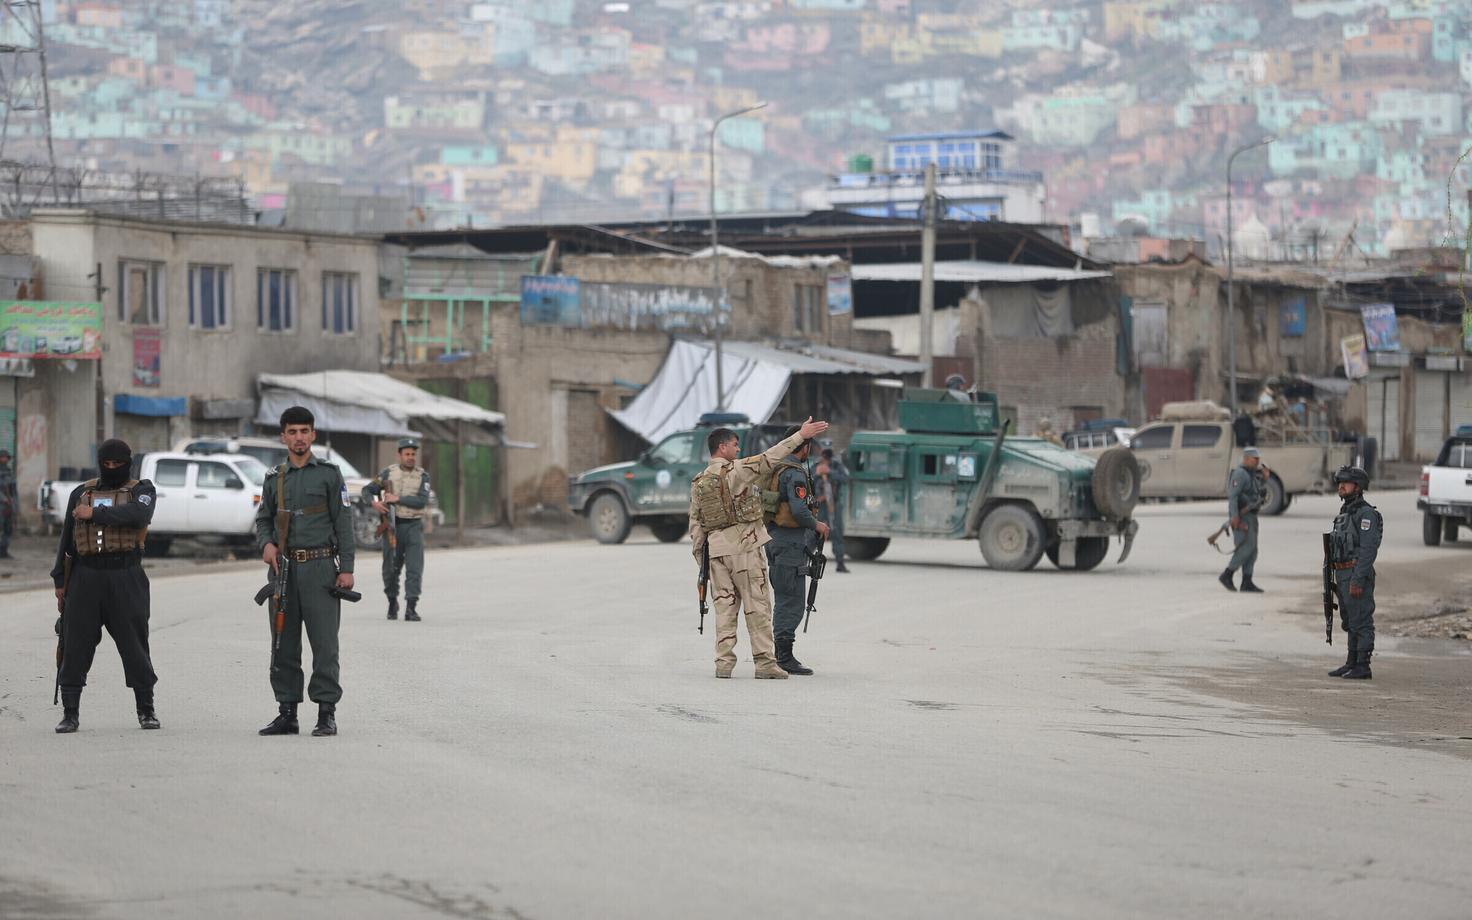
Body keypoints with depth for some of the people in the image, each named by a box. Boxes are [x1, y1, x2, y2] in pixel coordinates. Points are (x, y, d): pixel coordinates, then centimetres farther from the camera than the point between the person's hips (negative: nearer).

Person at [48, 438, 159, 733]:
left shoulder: (141, 490, 6)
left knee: (134, 643, -1)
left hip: (126, 578, -3)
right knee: (75, 645, -1)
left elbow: (138, 515, -18)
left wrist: (95, 514, -18)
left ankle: (146, 709, 10)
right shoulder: (81, 493, 15)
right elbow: (66, 540, 18)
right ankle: (70, 713, 5)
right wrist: (60, 581, 13)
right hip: (85, 577, 3)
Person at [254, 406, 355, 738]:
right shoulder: (274, 478, 12)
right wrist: (266, 543, -5)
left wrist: (347, 568, -7)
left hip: (320, 568, -4)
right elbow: (263, 519, 18)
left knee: (324, 644, -6)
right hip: (283, 569, 4)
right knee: (284, 645, 6)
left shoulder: (328, 473, 2)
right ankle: (287, 713, 12)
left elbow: (343, 522, 0)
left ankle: (326, 713, -3)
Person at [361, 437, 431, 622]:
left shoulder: (423, 476, 0)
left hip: (414, 526, -1)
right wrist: (373, 502, -14)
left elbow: (422, 501, -13)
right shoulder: (389, 473, 4)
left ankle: (410, 608, -10)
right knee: (391, 568, 8)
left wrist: (397, 499, -18)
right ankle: (392, 603, 29)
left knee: (415, 568, -10)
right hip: (393, 525, 1)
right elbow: (367, 490, 7)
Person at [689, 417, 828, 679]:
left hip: (716, 548, 6)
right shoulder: (735, 470, -7)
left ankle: (723, 662, 3)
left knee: (724, 606, 7)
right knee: (757, 606, -2)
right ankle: (765, 662, -4)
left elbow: (695, 523, 12)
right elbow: (770, 458, -13)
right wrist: (800, 435, -11)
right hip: (744, 547, -6)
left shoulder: (698, 483, 12)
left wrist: (699, 557, 16)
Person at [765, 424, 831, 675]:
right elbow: (798, 510, -24)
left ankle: (780, 655, 18)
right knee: (792, 602, -7)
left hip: (774, 539, 10)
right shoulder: (795, 473, -15)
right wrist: (816, 525, -8)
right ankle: (785, 657, -7)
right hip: (791, 542, -10)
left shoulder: (775, 469, 14)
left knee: (784, 600, 15)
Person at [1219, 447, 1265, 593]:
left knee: (1251, 550, 4)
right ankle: (1227, 575, -8)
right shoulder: (1240, 474, -14)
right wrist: (1235, 516, -26)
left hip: (1250, 517, 10)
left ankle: (1247, 583, 3)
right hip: (1241, 517, -10)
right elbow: (1232, 495, -21)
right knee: (1247, 547, -14)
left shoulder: (1252, 475, 17)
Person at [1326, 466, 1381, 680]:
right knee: (1349, 622, 14)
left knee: (1361, 622, -6)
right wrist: (1336, 580, 19)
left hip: (1357, 575, -10)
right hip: (1343, 575, 10)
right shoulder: (1344, 513, 18)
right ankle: (1352, 663, 21)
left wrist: (1358, 580, -24)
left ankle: (1362, 667, -5)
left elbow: (1368, 549, -19)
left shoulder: (1366, 514, -13)